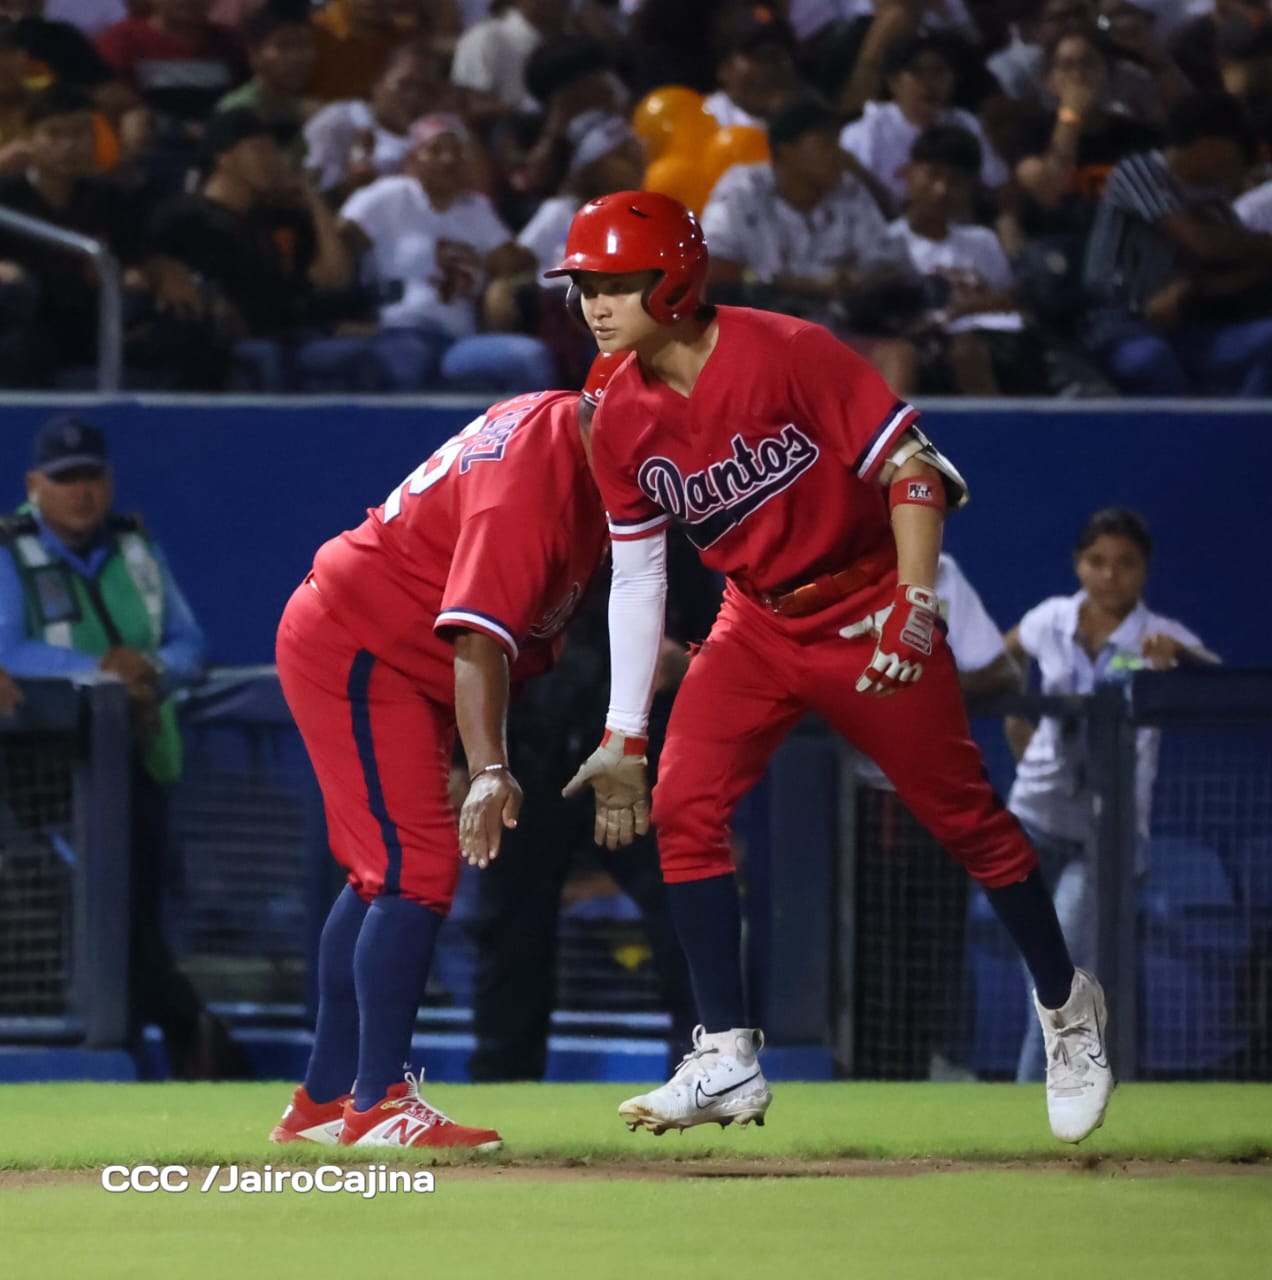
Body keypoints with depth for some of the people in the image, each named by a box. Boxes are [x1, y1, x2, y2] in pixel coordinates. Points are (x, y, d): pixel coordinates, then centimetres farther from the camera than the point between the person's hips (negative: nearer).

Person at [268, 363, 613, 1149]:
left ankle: (325, 1100, 23)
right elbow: (479, 636, -40)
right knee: (419, 870, -17)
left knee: (387, 874, 16)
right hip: (357, 649, -11)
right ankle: (379, 1105, -18)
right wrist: (489, 768, -50)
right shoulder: (531, 479, -30)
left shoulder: (564, 425, 0)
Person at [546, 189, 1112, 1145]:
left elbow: (912, 471, -20)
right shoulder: (622, 421, -6)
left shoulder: (788, 354, -23)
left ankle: (1065, 1003, 26)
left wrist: (915, 608, -29)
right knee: (686, 805, -12)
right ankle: (728, 1059, -8)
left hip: (868, 615, -5)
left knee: (964, 815, 3)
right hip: (758, 626, 5)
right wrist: (622, 737, 0)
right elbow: (636, 576, 2)